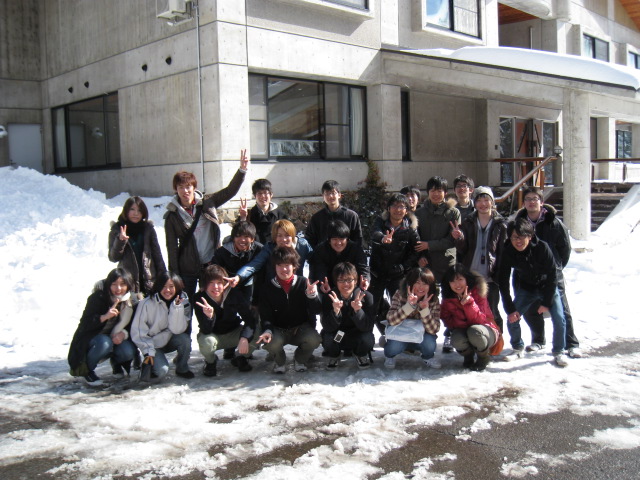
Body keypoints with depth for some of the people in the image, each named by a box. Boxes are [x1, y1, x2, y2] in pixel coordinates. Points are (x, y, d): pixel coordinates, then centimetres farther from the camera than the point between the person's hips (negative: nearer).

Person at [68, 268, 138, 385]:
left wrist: (123, 333, -24)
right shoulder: (98, 298, -19)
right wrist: (104, 317, -40)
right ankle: (86, 370, -8)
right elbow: (85, 324, -24)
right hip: (90, 339, -3)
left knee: (129, 351, -27)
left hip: (115, 339, 3)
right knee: (104, 343, -37)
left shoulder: (131, 302, -7)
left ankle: (115, 361, 10)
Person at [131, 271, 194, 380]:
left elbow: (177, 329, -20)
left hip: (170, 340, 3)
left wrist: (176, 307, -32)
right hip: (153, 344, -3)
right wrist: (149, 352, -17)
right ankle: (147, 363, 8)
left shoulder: (183, 301, -12)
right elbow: (137, 331, -14)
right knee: (161, 370, -26)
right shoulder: (147, 304, -18)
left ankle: (182, 369, -4)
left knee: (185, 338, -29)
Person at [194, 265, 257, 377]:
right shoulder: (199, 299, -24)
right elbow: (206, 331, -28)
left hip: (234, 333, 1)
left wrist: (244, 338, -41)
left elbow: (250, 319, -23)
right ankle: (211, 361, 3)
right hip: (213, 335, -1)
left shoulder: (235, 295, -21)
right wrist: (209, 316, -50)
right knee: (207, 342, -36)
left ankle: (241, 358, 8)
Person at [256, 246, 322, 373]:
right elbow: (265, 315, -5)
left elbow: (317, 310, -10)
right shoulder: (268, 287, -3)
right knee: (271, 343, -31)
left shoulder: (303, 283, -5)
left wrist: (312, 295, -30)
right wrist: (267, 331, -25)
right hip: (278, 329, 0)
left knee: (314, 340, -30)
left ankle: (300, 359, 8)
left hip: (301, 328, 0)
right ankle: (279, 361, 9)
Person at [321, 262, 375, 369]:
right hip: (336, 337, 0)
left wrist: (357, 310, -43)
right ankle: (334, 357, 6)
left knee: (368, 339, -31)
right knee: (327, 338, -31)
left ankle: (361, 356, 7)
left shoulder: (366, 296, -18)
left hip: (357, 336, 0)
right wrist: (335, 311, -42)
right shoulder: (328, 297, -17)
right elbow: (328, 328, -23)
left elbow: (367, 327, -24)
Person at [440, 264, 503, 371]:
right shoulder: (448, 299, -6)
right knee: (456, 339, -33)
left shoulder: (477, 292, -15)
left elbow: (480, 320, -21)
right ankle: (468, 356, 3)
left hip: (486, 331, -2)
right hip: (463, 330, 2)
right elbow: (448, 321, -6)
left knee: (474, 331, -37)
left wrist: (468, 302, -35)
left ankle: (483, 357, -5)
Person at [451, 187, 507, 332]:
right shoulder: (467, 223, 8)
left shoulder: (500, 225, 1)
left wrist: (500, 275, -9)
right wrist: (459, 239, -17)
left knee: (491, 313, 4)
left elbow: (504, 252, -1)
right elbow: (462, 250, 5)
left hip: (490, 278, -2)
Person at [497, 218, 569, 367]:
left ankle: (559, 352, 9)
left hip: (548, 287, -2)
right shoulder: (508, 253, -22)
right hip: (526, 289, 2)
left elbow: (552, 275, -19)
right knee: (512, 319, -9)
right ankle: (518, 348, 17)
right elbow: (503, 282, -15)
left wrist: (547, 302, -18)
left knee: (559, 319, -15)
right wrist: (510, 309, -18)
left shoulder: (542, 247, -28)